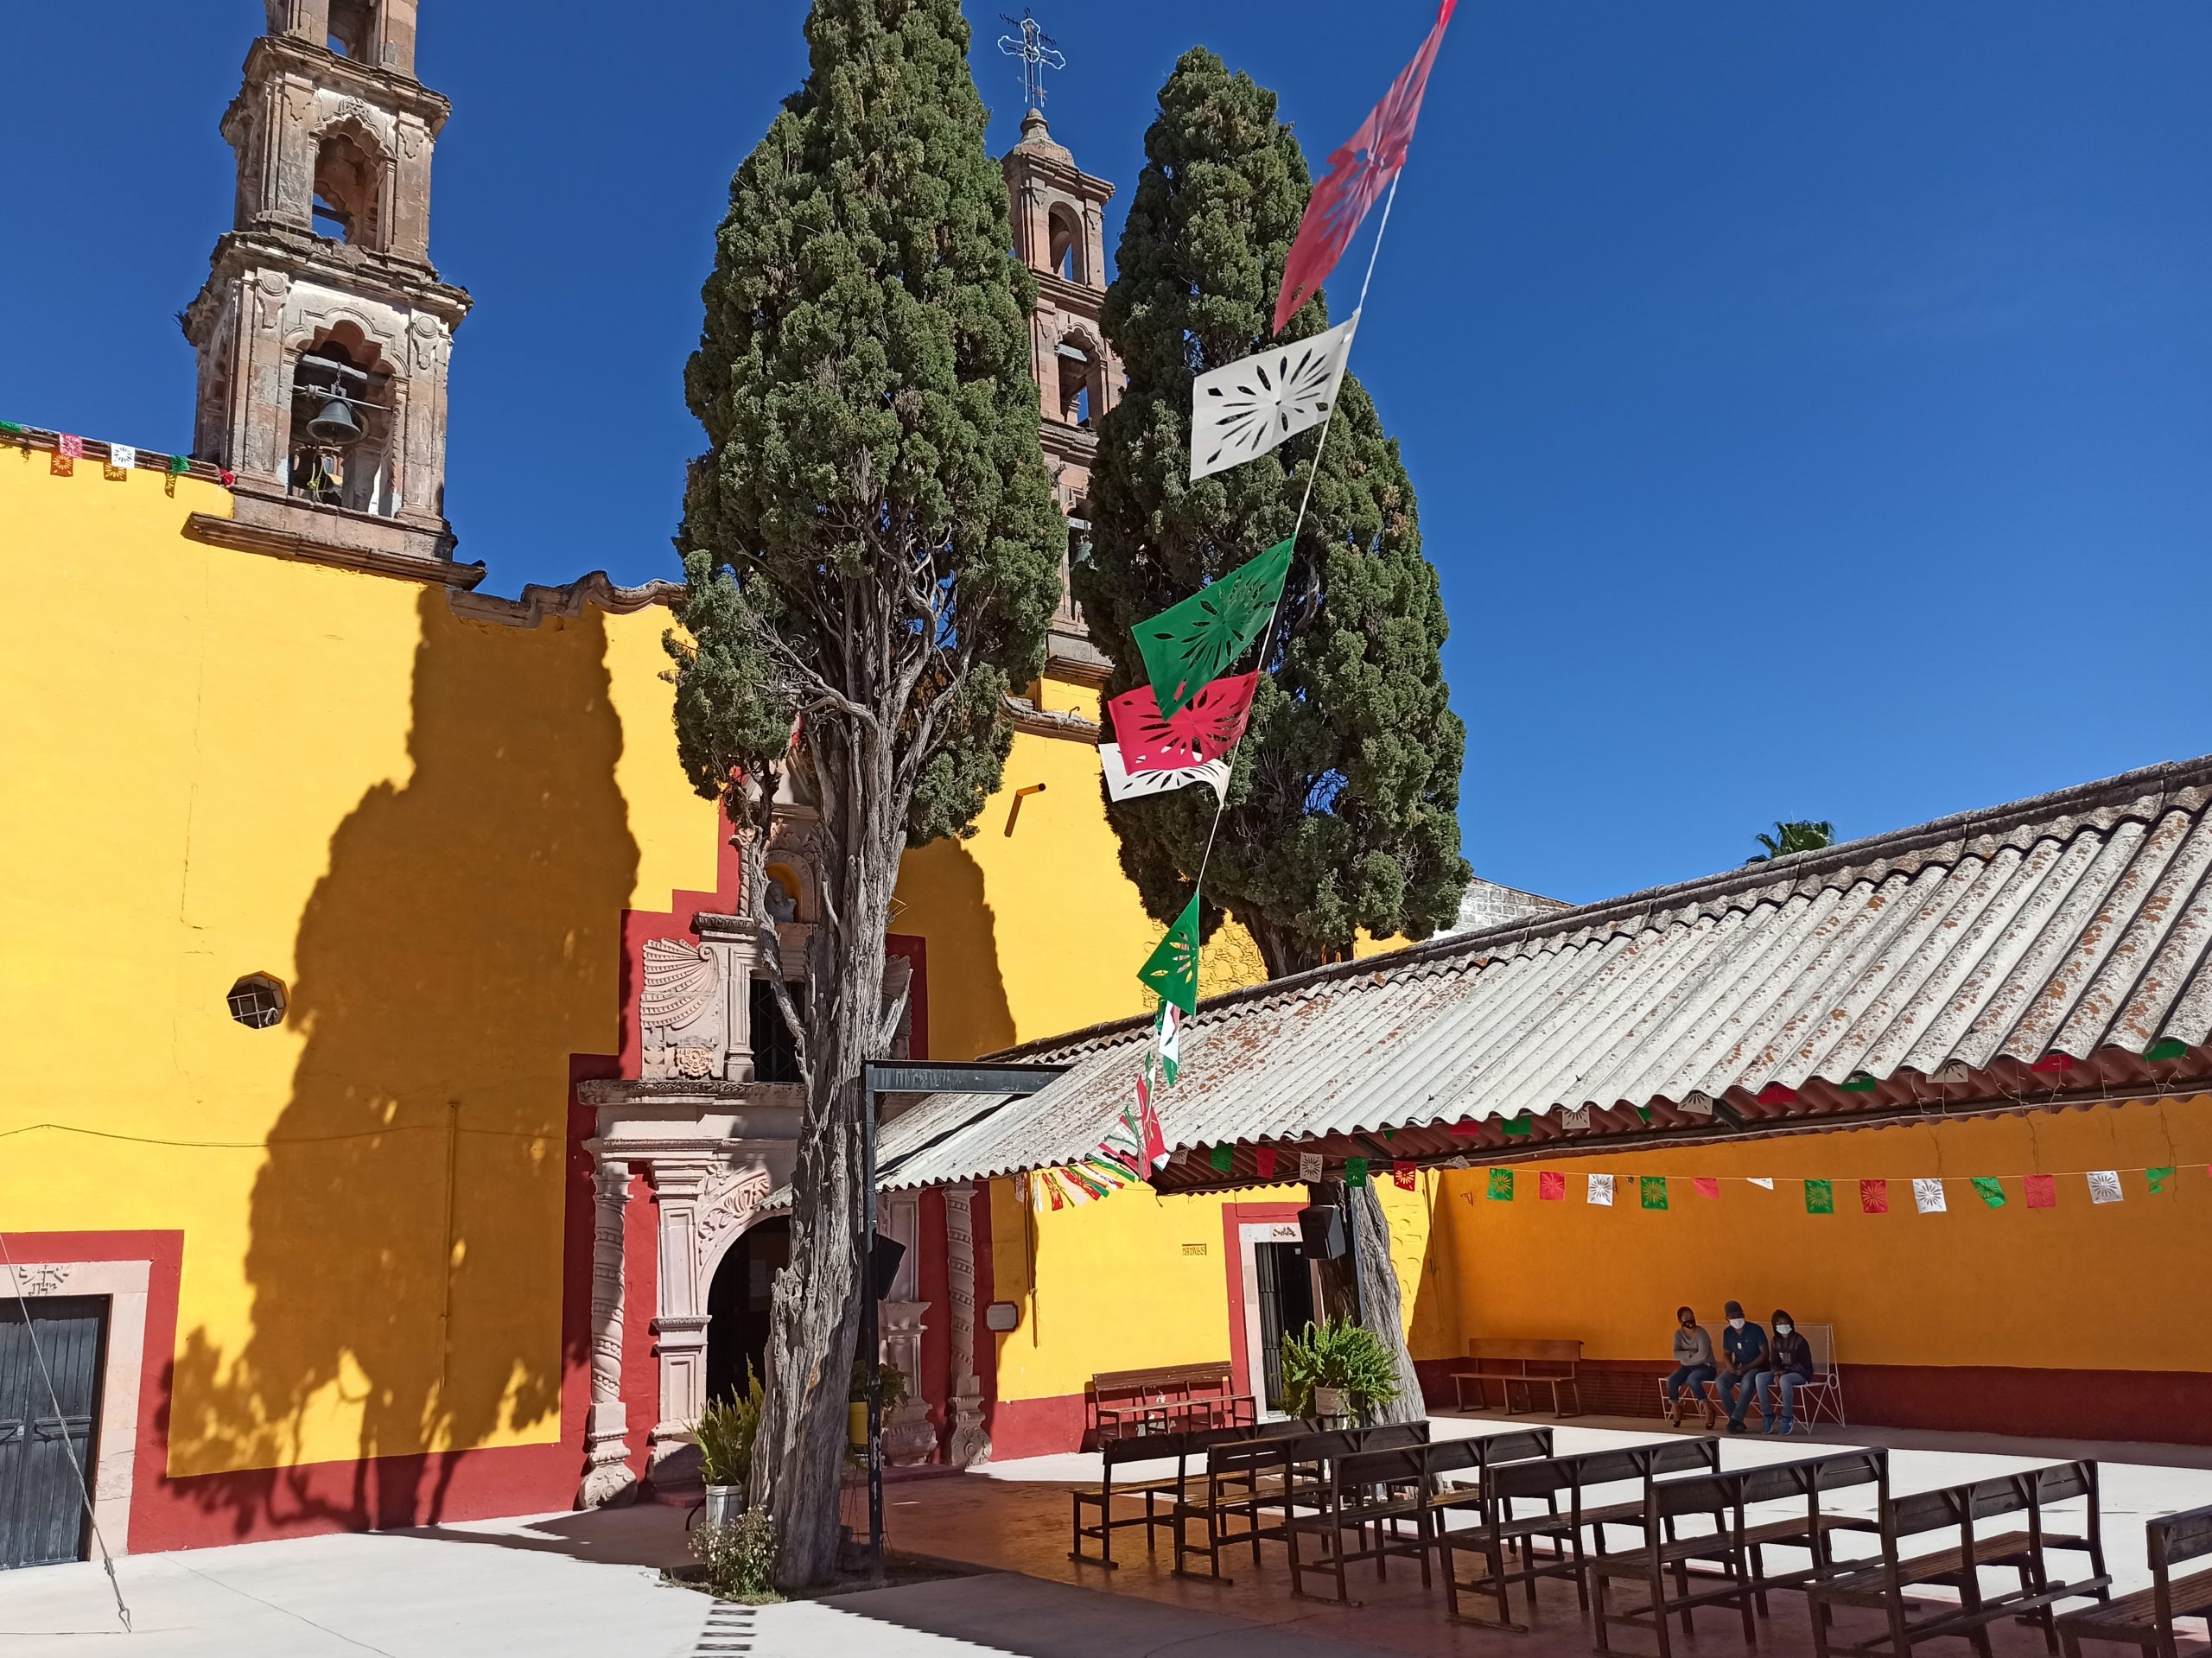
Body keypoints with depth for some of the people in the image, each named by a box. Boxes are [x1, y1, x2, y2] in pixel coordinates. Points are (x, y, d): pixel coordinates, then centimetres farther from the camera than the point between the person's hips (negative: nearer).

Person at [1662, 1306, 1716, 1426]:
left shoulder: (1700, 1332, -14)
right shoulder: (1679, 1334, 1)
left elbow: (1703, 1355, -24)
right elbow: (1676, 1355, -10)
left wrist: (1685, 1357, -12)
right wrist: (1690, 1353, -23)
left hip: (1705, 1366, -5)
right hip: (1687, 1367, 5)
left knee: (1692, 1379, -37)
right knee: (1671, 1381, -23)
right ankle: (1676, 1408, 0)